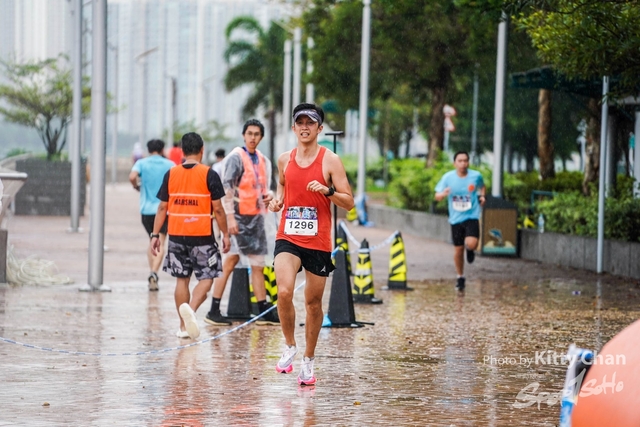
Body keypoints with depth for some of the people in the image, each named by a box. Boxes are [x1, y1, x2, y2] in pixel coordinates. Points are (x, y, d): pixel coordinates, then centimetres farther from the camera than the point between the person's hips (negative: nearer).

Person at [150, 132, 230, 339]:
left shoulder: (171, 174, 4)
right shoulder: (209, 174, -6)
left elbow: (162, 207, 5)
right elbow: (217, 208, -6)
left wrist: (155, 234, 10)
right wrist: (225, 234, 3)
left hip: (176, 235, 3)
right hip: (202, 236, -3)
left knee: (182, 279, 12)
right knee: (206, 279, 4)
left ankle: (184, 326, 14)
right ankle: (191, 308, -23)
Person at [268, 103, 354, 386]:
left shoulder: (330, 160, -4)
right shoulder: (284, 160, 7)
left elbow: (348, 203, -4)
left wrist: (327, 190, -21)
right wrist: (278, 200, 7)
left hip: (318, 242, -1)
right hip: (288, 238, 1)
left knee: (313, 303, 8)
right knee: (284, 292, -21)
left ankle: (308, 360, 25)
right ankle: (290, 347, 0)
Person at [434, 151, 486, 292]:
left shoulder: (476, 176, -4)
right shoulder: (448, 177, -5)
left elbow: (482, 187, 19)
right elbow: (437, 196, -2)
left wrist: (482, 196, -2)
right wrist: (443, 194, -25)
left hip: (472, 216, -1)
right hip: (456, 218, 1)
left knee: (471, 244, -24)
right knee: (458, 249, 7)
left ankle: (470, 250, 16)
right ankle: (460, 277, 27)